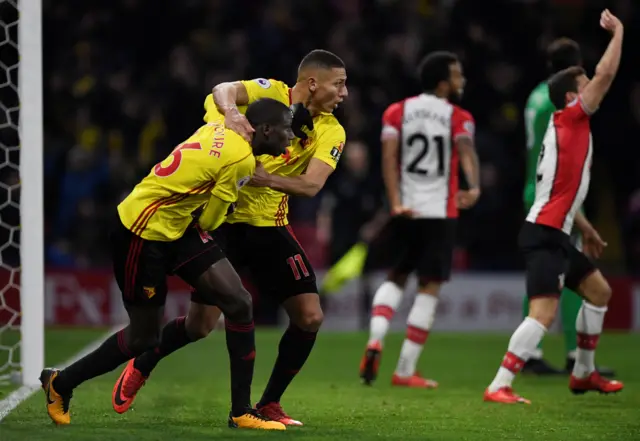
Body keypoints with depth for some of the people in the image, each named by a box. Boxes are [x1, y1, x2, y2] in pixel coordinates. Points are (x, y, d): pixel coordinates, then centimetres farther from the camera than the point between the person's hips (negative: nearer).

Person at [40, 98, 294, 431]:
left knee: (239, 304, -2)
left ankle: (242, 411, 3)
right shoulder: (241, 159, -23)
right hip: (142, 233, -9)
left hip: (177, 228, 9)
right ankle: (60, 383, 26)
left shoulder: (220, 127, 0)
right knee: (144, 338, 3)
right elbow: (208, 221, -14)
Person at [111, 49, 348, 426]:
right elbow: (223, 91, -28)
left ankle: (270, 404, 10)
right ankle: (141, 368, 27)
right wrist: (231, 112, -49)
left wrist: (264, 176, -32)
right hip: (224, 221, -4)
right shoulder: (271, 92, -10)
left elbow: (312, 185, -17)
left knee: (310, 317, -6)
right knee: (200, 325, -2)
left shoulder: (331, 132, -2)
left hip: (271, 228, 4)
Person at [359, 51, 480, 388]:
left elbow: (388, 157, -4)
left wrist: (395, 203, -10)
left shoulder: (397, 113, 8)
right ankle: (405, 370, -1)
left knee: (396, 277, 19)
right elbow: (466, 151, -19)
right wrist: (474, 188, -30)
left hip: (405, 211, 4)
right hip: (440, 212, -3)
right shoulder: (457, 117, 0)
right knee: (429, 287, 2)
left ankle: (375, 339, -8)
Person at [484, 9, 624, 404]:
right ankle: (499, 386, -22)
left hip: (555, 234, 11)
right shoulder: (570, 120, -9)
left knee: (599, 290, 22)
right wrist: (618, 32, -1)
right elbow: (606, 74, -14)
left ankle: (584, 373, 31)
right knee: (544, 312, -19)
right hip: (544, 234, -11)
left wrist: (585, 228, 31)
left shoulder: (569, 129, 18)